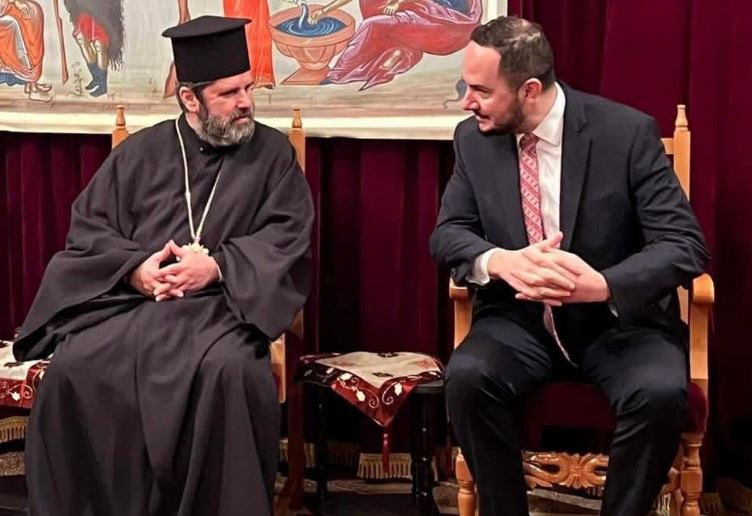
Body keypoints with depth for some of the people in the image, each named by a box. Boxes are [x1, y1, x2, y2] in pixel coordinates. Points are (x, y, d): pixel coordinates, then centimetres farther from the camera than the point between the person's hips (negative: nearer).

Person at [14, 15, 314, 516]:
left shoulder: (272, 152, 9)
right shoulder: (140, 152, 12)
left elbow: (288, 233, 1)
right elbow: (87, 227, 11)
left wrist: (218, 265, -15)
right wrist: (134, 268, -10)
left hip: (224, 303, -2)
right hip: (128, 297, 2)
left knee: (228, 370, -36)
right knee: (73, 367, -26)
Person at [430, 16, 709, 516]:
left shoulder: (627, 132, -13)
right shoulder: (473, 137, -2)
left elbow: (685, 245, -14)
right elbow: (449, 232, 1)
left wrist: (603, 285, -34)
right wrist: (499, 261, -24)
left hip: (620, 318, -2)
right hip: (521, 316, 2)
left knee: (660, 393, -31)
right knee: (467, 377, -27)